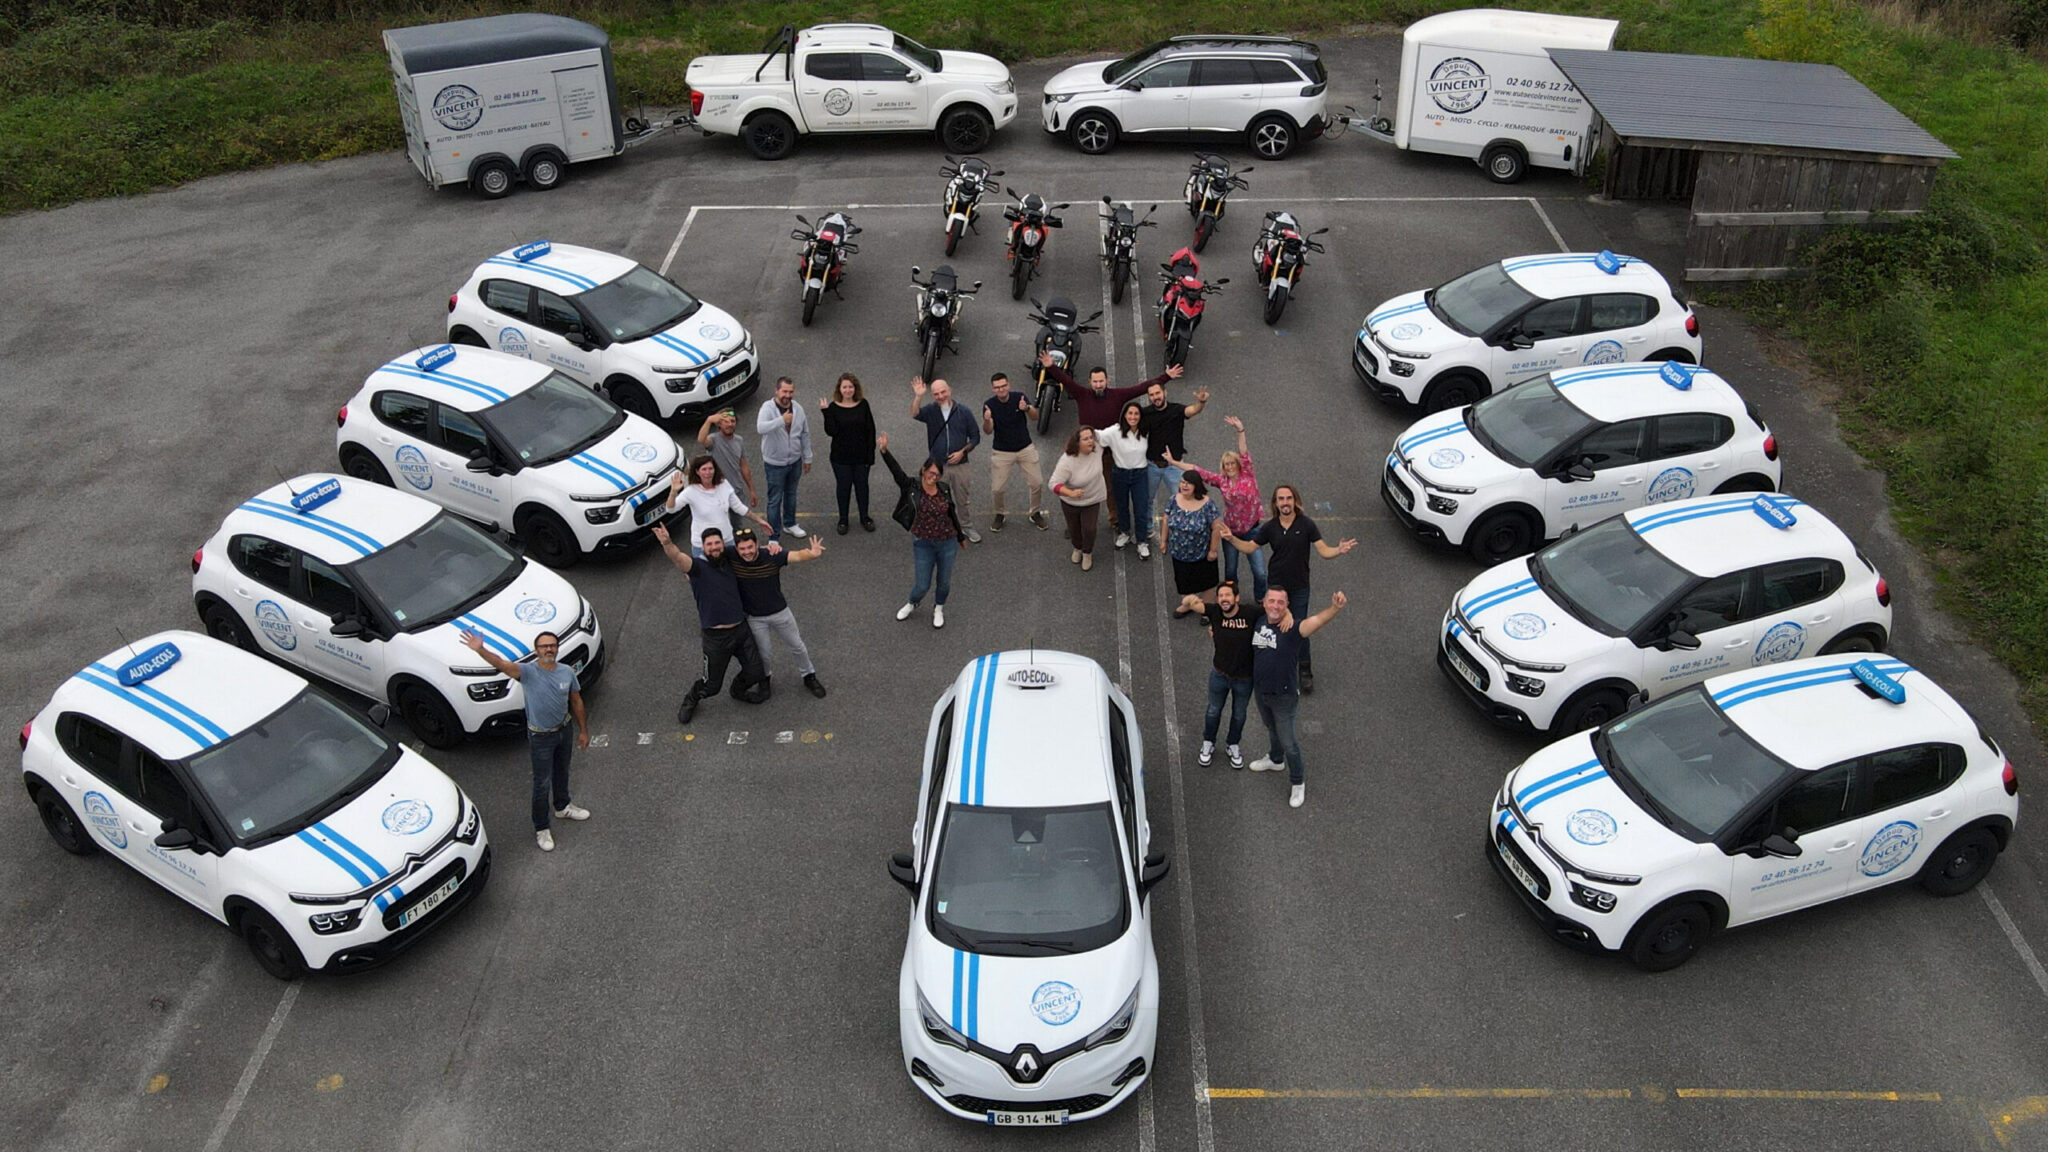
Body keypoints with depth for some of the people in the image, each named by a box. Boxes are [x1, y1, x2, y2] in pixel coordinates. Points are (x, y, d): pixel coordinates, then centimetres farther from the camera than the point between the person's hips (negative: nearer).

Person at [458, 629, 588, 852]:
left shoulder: (567, 672, -9)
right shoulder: (528, 672, -23)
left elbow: (576, 702, 3)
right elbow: (501, 664, -41)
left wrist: (583, 730, 9)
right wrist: (480, 650, -60)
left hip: (563, 729, 5)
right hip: (540, 737, -5)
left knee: (561, 772, 27)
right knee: (542, 783, 5)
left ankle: (562, 806, 52)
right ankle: (541, 829, 21)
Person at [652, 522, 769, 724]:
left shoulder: (730, 562, 6)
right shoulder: (699, 568, -11)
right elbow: (679, 558, -32)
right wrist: (667, 543, -55)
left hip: (741, 630, 5)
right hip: (716, 638, -5)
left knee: (755, 673, 10)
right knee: (711, 685, 5)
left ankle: (738, 690, 43)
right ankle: (690, 700, 37)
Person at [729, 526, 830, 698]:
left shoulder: (772, 556, -26)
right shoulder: (731, 557, -23)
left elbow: (798, 556, -38)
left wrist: (812, 554, -59)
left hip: (780, 612, 0)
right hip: (755, 618, 0)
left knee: (797, 647, 18)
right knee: (764, 653, 17)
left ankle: (809, 676, 44)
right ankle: (765, 677, 50)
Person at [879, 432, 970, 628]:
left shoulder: (945, 489, -3)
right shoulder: (912, 487, -12)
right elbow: (896, 470, -27)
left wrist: (961, 536, 21)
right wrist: (884, 451, -43)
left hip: (947, 543, 2)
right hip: (923, 544, -2)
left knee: (944, 582, 15)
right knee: (922, 585, 4)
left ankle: (939, 608, 45)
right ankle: (912, 604, 39)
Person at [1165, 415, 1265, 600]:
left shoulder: (1248, 476, -6)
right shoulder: (1221, 480, -1)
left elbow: (1244, 454, -18)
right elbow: (1198, 471, -1)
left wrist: (1240, 431, -29)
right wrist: (1174, 462, -1)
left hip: (1252, 530, -2)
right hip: (1231, 530, 2)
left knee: (1260, 571, -1)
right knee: (1230, 570, 13)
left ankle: (1260, 600, 22)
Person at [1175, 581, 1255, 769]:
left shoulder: (1250, 614, -24)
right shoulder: (1214, 612, -19)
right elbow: (1187, 604, -25)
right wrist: (1189, 600, -49)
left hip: (1244, 678, -1)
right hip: (1219, 674, 1)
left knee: (1239, 714, 23)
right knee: (1214, 711, 23)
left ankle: (1232, 745, 49)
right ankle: (1208, 745, 48)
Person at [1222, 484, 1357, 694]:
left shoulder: (1306, 525, -11)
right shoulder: (1270, 527, -4)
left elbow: (1324, 551, -13)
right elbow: (1249, 547, 5)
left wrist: (1339, 550, -34)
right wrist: (1232, 539, -12)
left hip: (1299, 588, -2)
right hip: (1275, 585, 2)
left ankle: (1305, 672, 16)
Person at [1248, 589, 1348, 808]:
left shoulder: (1292, 629, -29)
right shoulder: (1259, 622, -10)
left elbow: (1318, 620, -50)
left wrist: (1335, 608, -70)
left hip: (1283, 695, -6)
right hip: (1261, 691, 6)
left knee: (1288, 742, 9)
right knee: (1271, 728, 32)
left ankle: (1297, 784, 30)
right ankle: (1275, 760, 58)